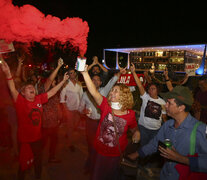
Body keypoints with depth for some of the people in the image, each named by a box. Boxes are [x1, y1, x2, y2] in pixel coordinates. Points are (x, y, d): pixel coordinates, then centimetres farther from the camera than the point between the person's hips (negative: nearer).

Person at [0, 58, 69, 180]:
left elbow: (52, 92, 2)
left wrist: (63, 81, 1)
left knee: (38, 159, 23)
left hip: (37, 137, 5)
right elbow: (13, 89, -31)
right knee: (25, 162, 13)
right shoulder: (20, 101, -15)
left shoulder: (39, 99, -3)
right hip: (25, 138, -4)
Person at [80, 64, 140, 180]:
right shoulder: (106, 105, -14)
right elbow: (94, 92, -29)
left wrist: (137, 133, -16)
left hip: (116, 153, -1)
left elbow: (134, 128, 7)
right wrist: (85, 73, -39)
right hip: (99, 150, 1)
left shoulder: (130, 114, -13)